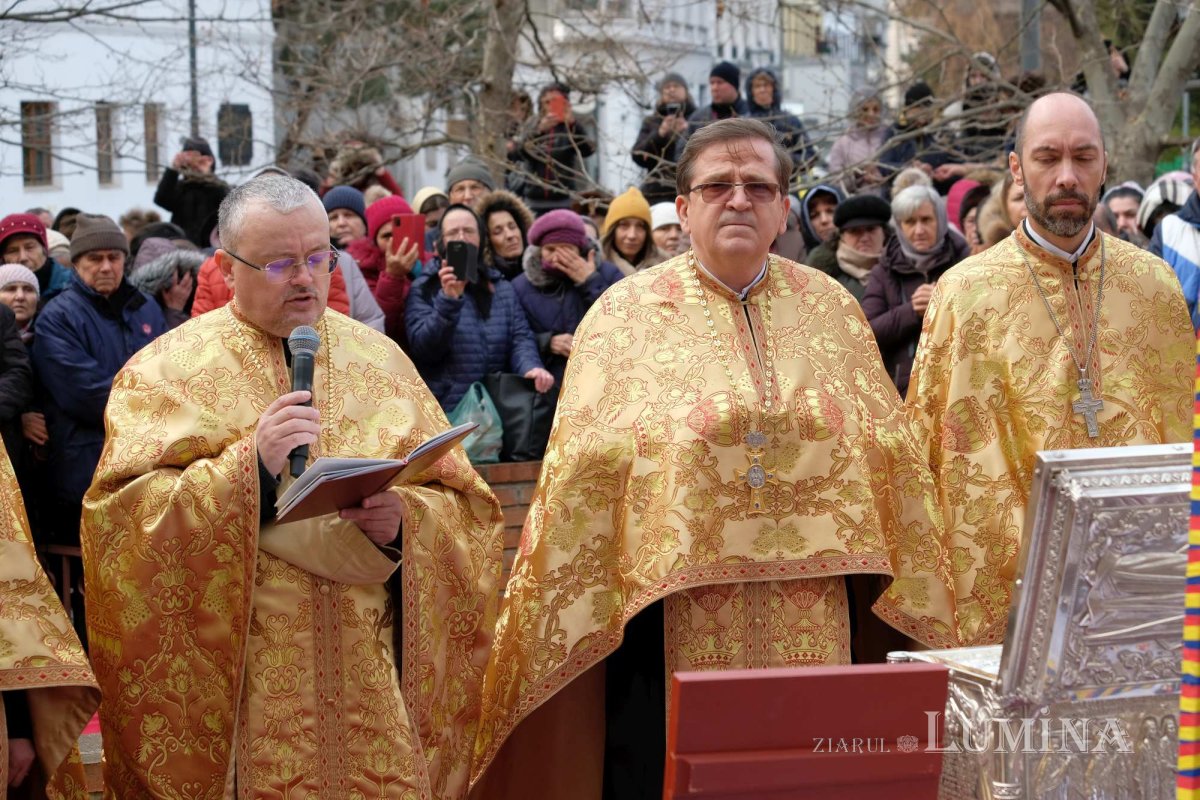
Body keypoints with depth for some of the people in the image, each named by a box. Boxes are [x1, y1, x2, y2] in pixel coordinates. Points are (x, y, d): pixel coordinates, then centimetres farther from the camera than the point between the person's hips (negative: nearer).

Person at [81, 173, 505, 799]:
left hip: (375, 675, 3)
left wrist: (405, 522, -13)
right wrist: (250, 467, -22)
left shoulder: (378, 360, 10)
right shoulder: (167, 371, 1)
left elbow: (467, 507, 8)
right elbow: (121, 518, -11)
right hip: (241, 687, -2)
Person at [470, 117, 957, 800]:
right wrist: (565, 617, -7)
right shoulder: (627, 315, 0)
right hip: (677, 617, -2)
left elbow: (888, 459, 10)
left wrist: (909, 595, 9)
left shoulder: (832, 310, 7)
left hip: (808, 620, 2)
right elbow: (583, 473, -2)